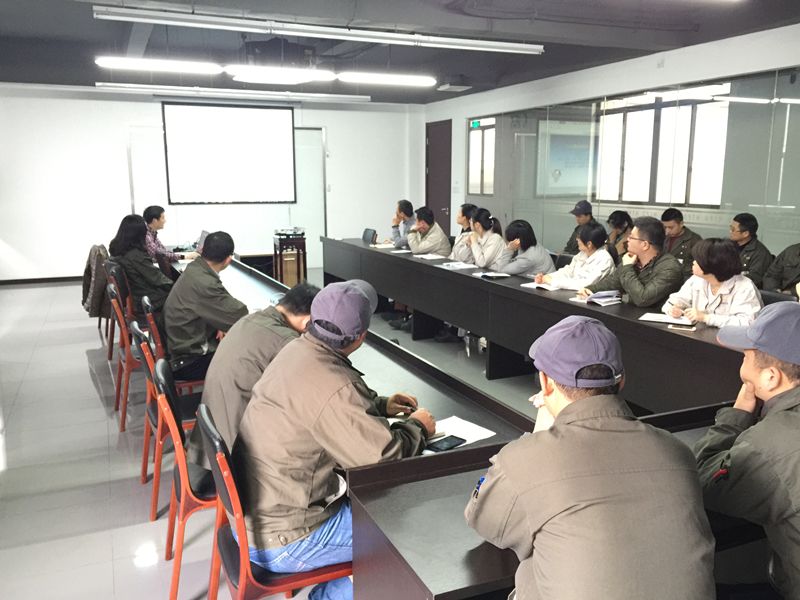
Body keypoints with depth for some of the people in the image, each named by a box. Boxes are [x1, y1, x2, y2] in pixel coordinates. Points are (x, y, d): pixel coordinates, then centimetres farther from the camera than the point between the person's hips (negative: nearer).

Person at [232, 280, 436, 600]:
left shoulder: (298, 350, -3)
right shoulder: (331, 386, -30)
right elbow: (386, 459, -25)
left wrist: (381, 405, 13)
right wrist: (417, 427, -6)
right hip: (279, 541, -8)